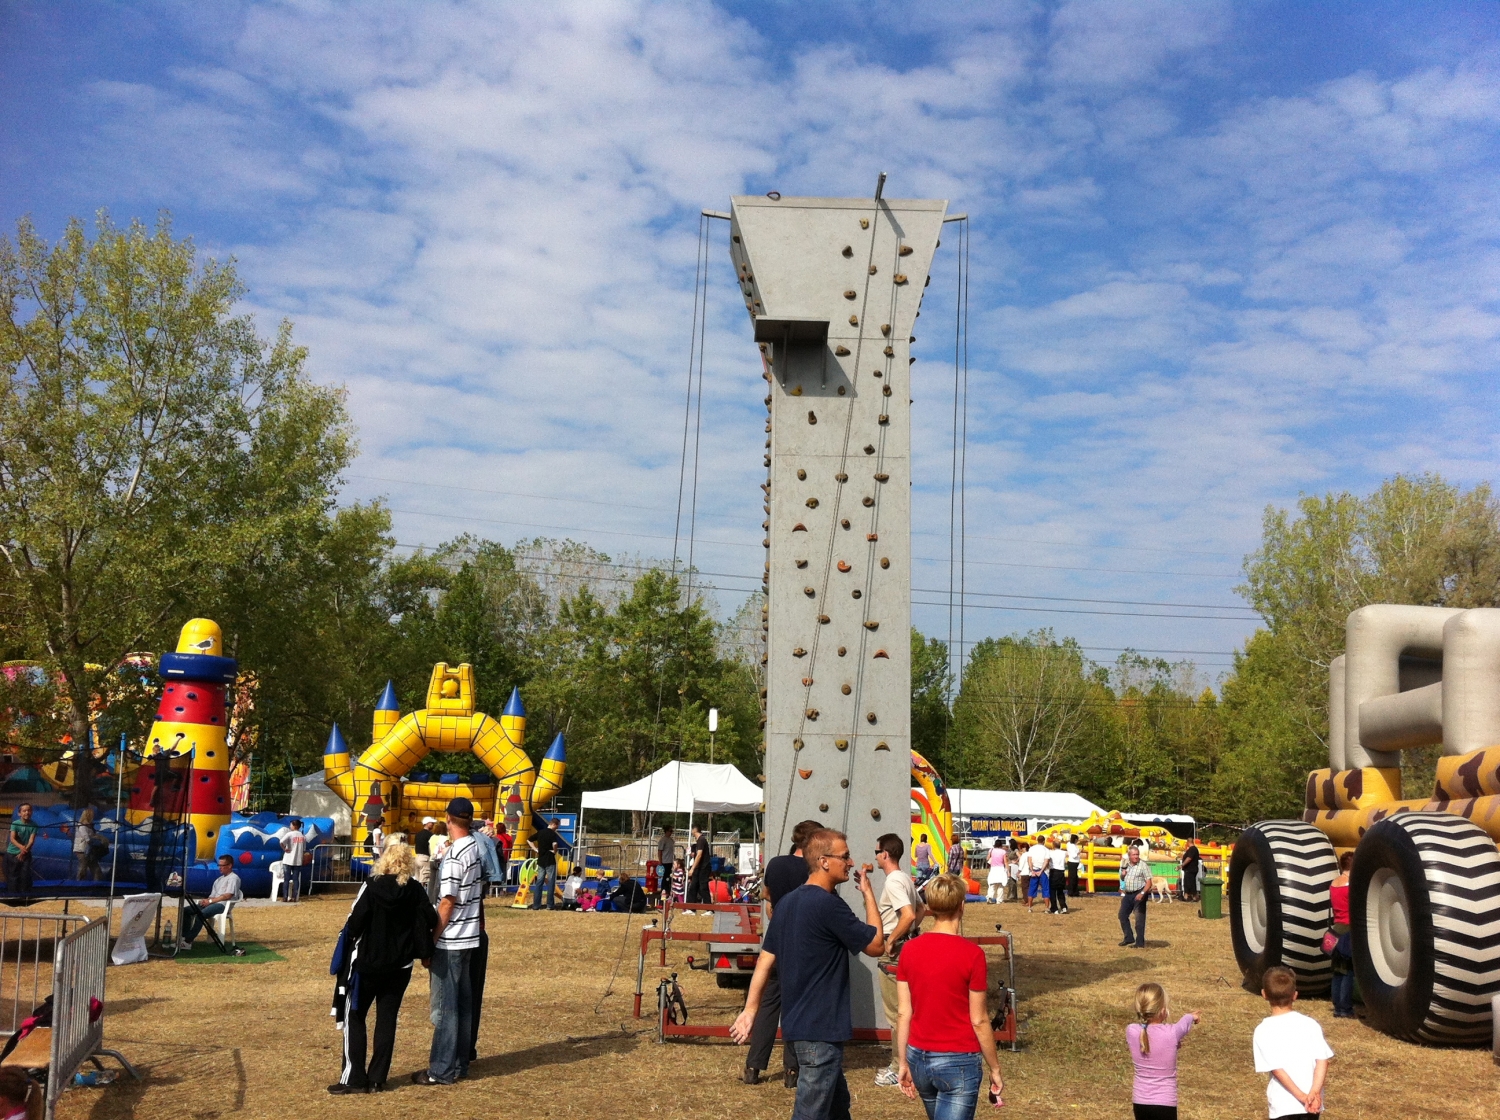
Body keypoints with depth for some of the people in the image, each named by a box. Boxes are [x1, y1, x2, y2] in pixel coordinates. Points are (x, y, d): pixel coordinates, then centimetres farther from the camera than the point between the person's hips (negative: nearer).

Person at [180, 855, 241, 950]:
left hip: (222, 905, -9)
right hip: (211, 903, 9)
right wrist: (206, 900, -1)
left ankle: (188, 942, -33)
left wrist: (210, 901, -13)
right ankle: (184, 937, -12)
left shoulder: (233, 878, -3)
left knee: (200, 914, -33)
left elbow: (228, 896, -13)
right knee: (186, 910, -6)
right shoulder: (220, 879, 26)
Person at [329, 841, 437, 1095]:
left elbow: (355, 922, -16)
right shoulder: (415, 890, -3)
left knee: (354, 1018, 8)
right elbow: (430, 921, -11)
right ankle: (377, 1079, 11)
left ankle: (354, 1078, 5)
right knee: (387, 1019, 10)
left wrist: (348, 945, 3)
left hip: (367, 963, -3)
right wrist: (425, 952, 4)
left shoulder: (372, 886, -11)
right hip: (400, 966, 3)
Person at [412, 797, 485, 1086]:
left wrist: (430, 942, -13)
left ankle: (442, 1070, 4)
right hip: (469, 937, 8)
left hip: (450, 941, -8)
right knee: (463, 1004, 14)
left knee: (445, 1007, -1)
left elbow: (447, 904, -18)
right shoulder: (477, 848, 6)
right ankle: (459, 1063, 21)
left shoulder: (455, 856, -19)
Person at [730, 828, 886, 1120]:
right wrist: (868, 892, -2)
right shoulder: (829, 905, -19)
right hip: (820, 1027, -9)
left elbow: (765, 958, 10)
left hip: (798, 1020, 9)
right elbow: (876, 945, -10)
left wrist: (750, 1009, 13)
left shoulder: (788, 902, 7)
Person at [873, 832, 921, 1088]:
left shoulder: (893, 882, -20)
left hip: (894, 951, -10)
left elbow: (908, 915, -31)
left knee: (896, 1012, -2)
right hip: (905, 948, 10)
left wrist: (891, 940, -21)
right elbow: (920, 911, 20)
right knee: (902, 1009, 17)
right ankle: (901, 1064, 25)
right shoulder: (906, 879, 11)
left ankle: (899, 1069, 5)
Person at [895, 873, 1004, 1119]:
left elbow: (903, 1013, 2)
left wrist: (903, 1063, 11)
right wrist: (995, 1069, 0)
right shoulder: (971, 953, -15)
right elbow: (979, 1021, -11)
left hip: (919, 1058, 6)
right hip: (959, 1061, -5)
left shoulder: (909, 950, -2)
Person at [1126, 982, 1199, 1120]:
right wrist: (1191, 1016, 30)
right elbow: (1184, 1024, 6)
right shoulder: (1171, 1033, -18)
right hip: (1164, 1104, -4)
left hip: (1140, 1102, 4)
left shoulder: (1131, 1032, -11)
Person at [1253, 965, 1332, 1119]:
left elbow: (1277, 1069, -14)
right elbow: (1322, 1060, -8)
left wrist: (1302, 1097, -12)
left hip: (1283, 1105, -3)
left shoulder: (1263, 1031, -9)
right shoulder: (1310, 1024, 0)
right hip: (1312, 1105, 3)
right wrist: (1314, 1092, -14)